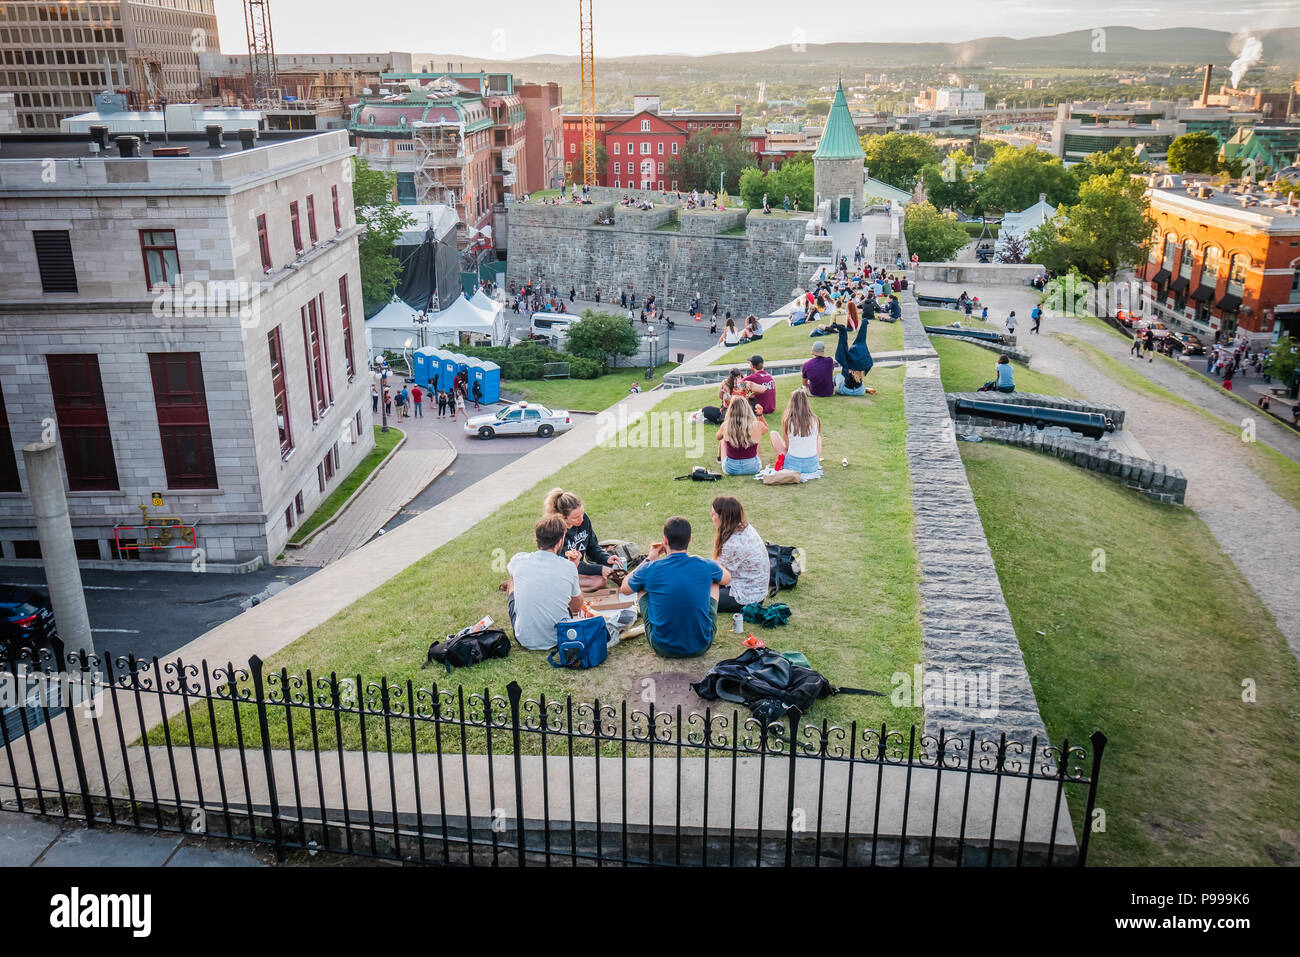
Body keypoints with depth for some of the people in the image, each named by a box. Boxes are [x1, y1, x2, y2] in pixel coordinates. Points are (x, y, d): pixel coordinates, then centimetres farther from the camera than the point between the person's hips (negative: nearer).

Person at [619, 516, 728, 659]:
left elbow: (624, 589, 9)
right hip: (701, 647, 1)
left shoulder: (650, 569, -14)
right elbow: (727, 578, 15)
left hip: (663, 648, -1)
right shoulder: (705, 566, -10)